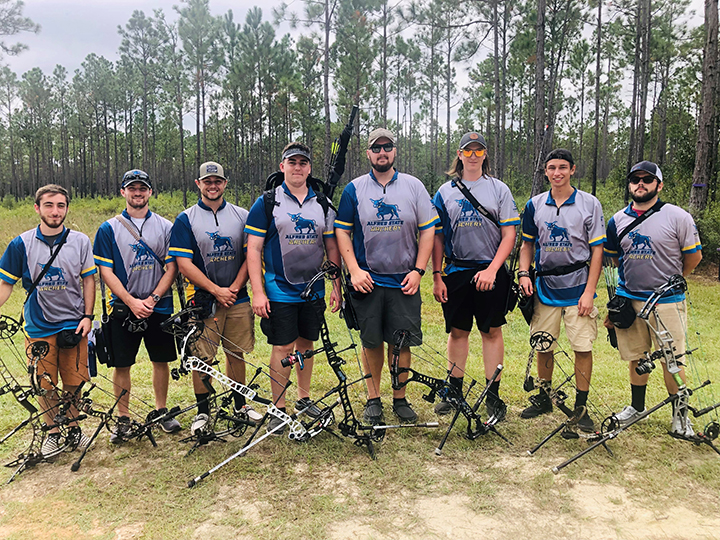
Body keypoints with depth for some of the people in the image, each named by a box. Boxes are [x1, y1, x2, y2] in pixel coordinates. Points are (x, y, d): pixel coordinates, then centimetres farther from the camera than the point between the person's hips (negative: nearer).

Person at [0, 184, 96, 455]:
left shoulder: (80, 241, -1)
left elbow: (88, 280, 4)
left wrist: (88, 316, -2)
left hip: (73, 324, 0)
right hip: (39, 325, 0)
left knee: (74, 382, 6)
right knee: (45, 385, 6)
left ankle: (73, 428, 27)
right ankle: (53, 432, 25)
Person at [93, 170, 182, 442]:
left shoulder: (165, 226, 5)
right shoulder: (109, 229, 2)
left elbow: (171, 267, 1)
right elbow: (105, 271, -3)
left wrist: (152, 299, -11)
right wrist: (132, 302, -14)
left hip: (159, 307, 1)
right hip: (123, 308, -1)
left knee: (161, 361, 9)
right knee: (121, 365, 4)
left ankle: (161, 411, 26)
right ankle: (123, 418, 19)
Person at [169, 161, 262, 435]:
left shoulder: (242, 216, 7)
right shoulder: (185, 220, 0)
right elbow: (184, 263, -7)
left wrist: (234, 289, -8)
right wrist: (216, 290, -13)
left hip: (237, 298, 2)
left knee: (236, 353, 11)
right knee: (200, 358, 1)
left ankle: (241, 404, 26)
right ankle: (202, 410, 16)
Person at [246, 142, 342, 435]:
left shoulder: (322, 204, 8)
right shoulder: (266, 202, -2)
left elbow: (332, 248, 11)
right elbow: (253, 249, -6)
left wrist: (337, 286, 5)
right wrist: (258, 291, -12)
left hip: (314, 290, 4)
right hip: (279, 290, -4)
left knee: (306, 343, 14)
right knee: (283, 347, -1)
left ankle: (304, 398, 30)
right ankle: (278, 409, 12)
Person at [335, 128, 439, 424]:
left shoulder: (414, 186, 4)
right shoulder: (354, 189, 3)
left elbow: (427, 230, 5)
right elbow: (342, 231, 3)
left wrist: (418, 270, -3)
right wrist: (354, 270, -7)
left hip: (404, 280, 0)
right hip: (367, 280, 0)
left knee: (402, 342, 5)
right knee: (371, 342, 7)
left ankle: (400, 398, 21)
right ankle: (373, 399, 22)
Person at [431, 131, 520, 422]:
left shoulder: (499, 189, 4)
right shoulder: (445, 191, 8)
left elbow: (509, 235, -1)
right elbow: (437, 237, 8)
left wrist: (491, 270, -13)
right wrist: (436, 276, 0)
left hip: (490, 272, -1)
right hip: (455, 271, 2)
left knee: (492, 331, 3)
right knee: (457, 331, 9)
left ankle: (493, 395, 12)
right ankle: (455, 391, 21)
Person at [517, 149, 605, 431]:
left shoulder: (589, 204, -1)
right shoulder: (535, 205, 7)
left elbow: (597, 250, -3)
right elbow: (527, 243, 14)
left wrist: (589, 291, -10)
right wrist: (524, 273, -4)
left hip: (578, 287, -2)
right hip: (544, 287, 3)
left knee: (583, 347, -3)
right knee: (543, 347, 8)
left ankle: (581, 406, 10)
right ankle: (544, 397, 26)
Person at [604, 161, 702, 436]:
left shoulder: (678, 217, -5)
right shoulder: (618, 220, 6)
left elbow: (694, 256, 4)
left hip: (667, 301, -3)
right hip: (630, 300, 4)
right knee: (636, 357, 14)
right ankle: (636, 406, 30)